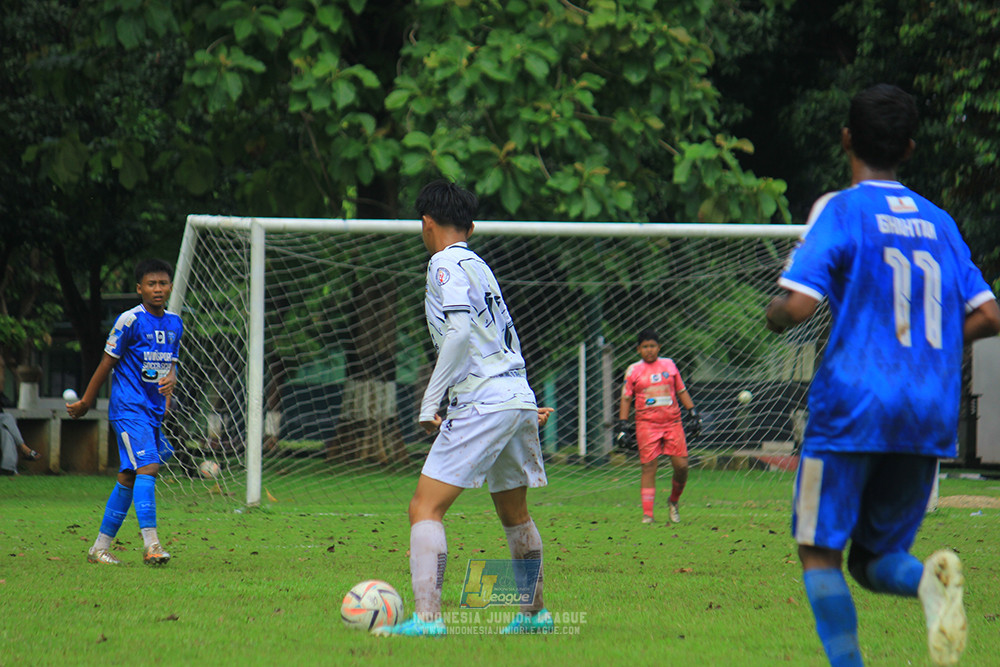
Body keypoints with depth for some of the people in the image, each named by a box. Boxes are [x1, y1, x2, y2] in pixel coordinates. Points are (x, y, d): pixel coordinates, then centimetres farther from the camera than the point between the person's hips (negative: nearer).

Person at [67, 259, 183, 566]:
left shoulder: (174, 323, 11)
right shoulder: (130, 320, -9)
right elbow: (107, 362, -3)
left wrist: (171, 379, -4)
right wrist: (85, 402, 4)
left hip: (154, 409, 7)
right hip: (129, 407, -7)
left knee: (128, 478, 9)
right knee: (147, 467, -21)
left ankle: (100, 546, 16)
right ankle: (151, 543, -27)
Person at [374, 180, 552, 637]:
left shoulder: (445, 264, -5)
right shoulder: (479, 266, 21)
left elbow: (460, 332, -18)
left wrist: (430, 401, -15)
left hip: (482, 405, -9)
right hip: (519, 398, 9)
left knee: (425, 508, -12)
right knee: (514, 514, 23)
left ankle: (427, 617, -24)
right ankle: (534, 613, 34)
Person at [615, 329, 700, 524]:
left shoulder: (669, 365, 12)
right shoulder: (633, 370, 6)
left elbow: (681, 391, 17)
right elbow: (626, 398, 7)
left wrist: (693, 413, 11)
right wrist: (622, 424, 0)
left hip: (672, 421, 2)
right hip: (646, 423, -2)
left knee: (681, 465, -6)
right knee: (649, 467, -7)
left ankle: (674, 501, 21)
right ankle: (647, 514, -7)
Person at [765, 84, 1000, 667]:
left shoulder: (840, 210, -3)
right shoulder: (939, 223, 14)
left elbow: (798, 306, -14)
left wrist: (775, 313, 9)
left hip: (853, 406, -5)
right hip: (931, 419, 5)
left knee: (820, 553, 6)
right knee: (874, 559, 13)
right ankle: (931, 580, -20)